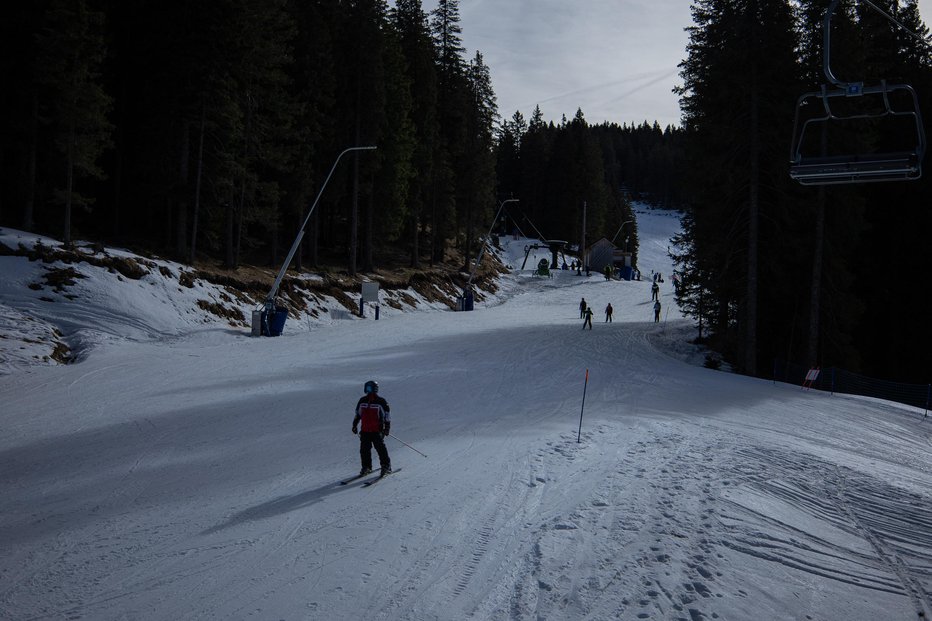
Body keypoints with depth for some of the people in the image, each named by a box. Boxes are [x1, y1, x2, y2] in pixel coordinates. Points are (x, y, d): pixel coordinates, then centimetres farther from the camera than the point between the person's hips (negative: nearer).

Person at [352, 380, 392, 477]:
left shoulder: (381, 402, -3)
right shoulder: (362, 401, 10)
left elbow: (387, 415, 1)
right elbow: (357, 414, 22)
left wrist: (387, 428, -5)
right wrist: (354, 425, 19)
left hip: (377, 430, -4)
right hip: (364, 430, 4)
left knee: (380, 448, -8)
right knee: (364, 449, 2)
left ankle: (386, 466, 2)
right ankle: (366, 467, 15)